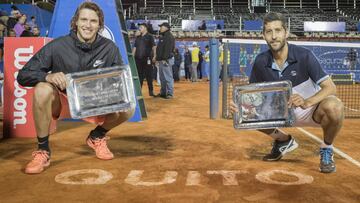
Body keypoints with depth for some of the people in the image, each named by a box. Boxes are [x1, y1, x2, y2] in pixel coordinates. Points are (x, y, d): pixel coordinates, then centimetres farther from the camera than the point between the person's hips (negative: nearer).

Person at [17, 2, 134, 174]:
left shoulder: (109, 48, -9)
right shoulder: (58, 46, -16)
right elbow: (23, 76, -16)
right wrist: (48, 76, -37)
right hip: (62, 101, -2)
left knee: (127, 109, -21)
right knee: (42, 89, -34)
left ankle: (96, 137, 10)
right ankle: (42, 150, -16)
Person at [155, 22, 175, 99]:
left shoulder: (169, 37, -11)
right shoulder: (162, 36, 21)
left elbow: (168, 49, -20)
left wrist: (164, 59, -23)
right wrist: (157, 57, 18)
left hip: (166, 60, -11)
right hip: (161, 60, 11)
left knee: (168, 77, -9)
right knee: (162, 78, 13)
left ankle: (170, 93, -6)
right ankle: (163, 92, 20)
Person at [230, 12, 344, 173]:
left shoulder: (304, 56, -21)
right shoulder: (261, 62, -10)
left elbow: (330, 87, -24)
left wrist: (307, 102, -44)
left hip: (311, 110, -4)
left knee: (333, 106, -36)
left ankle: (326, 149, -4)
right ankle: (283, 141, 12)